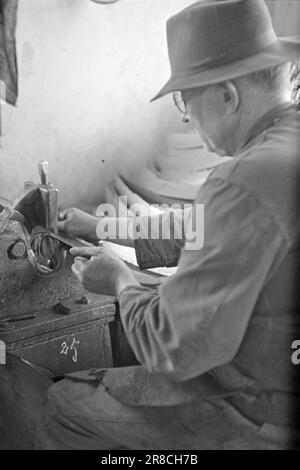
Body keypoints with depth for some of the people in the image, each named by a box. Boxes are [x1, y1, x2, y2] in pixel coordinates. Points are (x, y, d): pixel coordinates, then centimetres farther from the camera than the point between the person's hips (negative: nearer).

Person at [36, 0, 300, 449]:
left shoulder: (246, 183, -31)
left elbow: (175, 348, -27)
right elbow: (203, 236, 12)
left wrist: (122, 281, -8)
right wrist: (101, 228, 15)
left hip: (261, 412, -9)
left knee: (64, 405, 6)